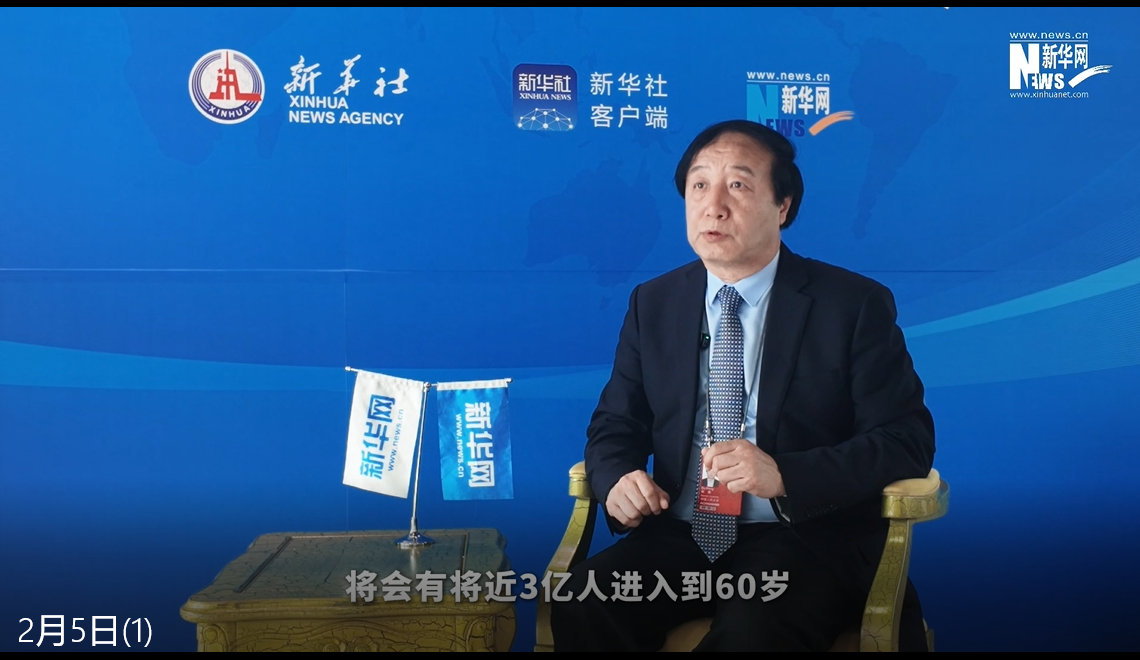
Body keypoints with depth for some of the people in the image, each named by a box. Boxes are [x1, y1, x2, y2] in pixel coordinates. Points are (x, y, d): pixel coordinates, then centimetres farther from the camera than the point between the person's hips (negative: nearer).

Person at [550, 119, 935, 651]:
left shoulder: (855, 304, -1)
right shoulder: (652, 304, 11)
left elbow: (906, 441, -6)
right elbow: (615, 426, 14)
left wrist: (784, 475, -22)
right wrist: (617, 480, -11)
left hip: (805, 534, -3)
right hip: (680, 537, 4)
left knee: (753, 631, -34)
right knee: (579, 606, -24)